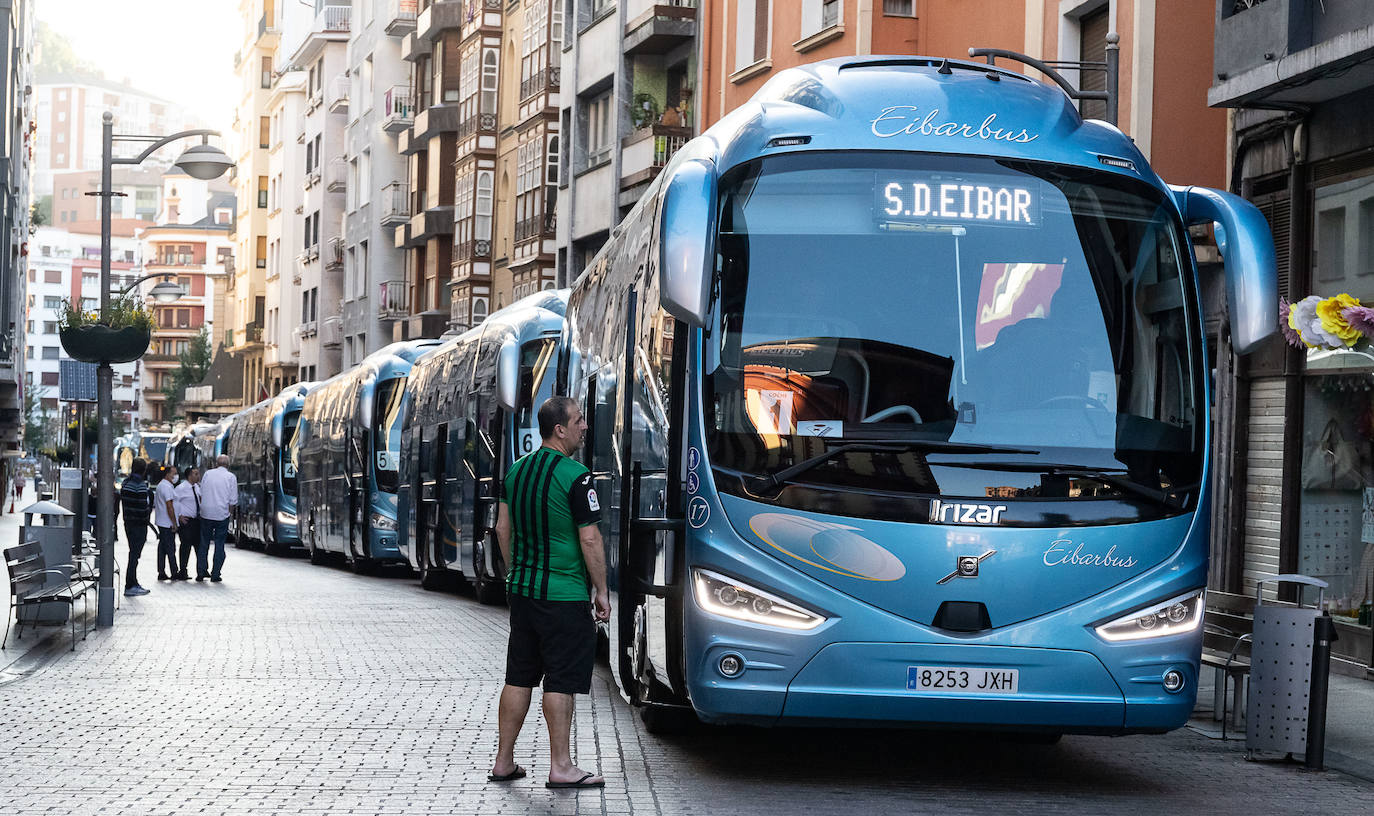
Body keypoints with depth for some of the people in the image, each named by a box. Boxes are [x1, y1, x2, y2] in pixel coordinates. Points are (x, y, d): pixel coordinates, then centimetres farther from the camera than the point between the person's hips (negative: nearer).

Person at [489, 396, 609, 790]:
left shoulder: (517, 470, 8)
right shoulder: (575, 477, -15)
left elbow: (503, 528, 14)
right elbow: (589, 539, -15)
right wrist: (602, 591, -7)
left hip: (522, 590, 7)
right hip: (563, 595, -7)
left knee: (518, 677, 13)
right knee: (561, 680, -2)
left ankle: (504, 762, 17)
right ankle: (560, 767, 2)